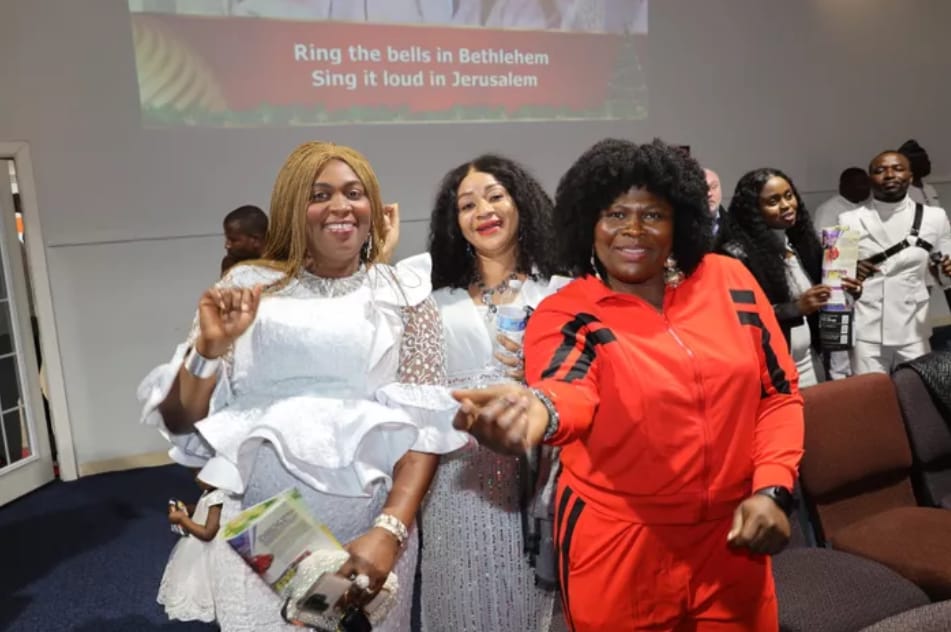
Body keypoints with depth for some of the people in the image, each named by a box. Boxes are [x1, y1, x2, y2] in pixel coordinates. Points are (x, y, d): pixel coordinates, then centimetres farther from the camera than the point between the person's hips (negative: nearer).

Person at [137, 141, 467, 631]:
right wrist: (209, 347, -15)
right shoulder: (248, 287, 2)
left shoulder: (404, 294, 0)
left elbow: (425, 424, -5)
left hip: (366, 527, 0)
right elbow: (180, 422, 3)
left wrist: (390, 530, -18)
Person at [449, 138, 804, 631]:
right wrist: (536, 409, -54)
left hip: (732, 540, 3)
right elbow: (568, 392, -31)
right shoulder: (565, 315, -11)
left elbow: (780, 394, 4)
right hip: (622, 550, -3)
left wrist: (772, 489, -8)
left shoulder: (728, 281, -1)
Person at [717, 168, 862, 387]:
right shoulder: (738, 252, -14)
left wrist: (845, 294, -3)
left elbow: (815, 309, 15)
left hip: (809, 363, 7)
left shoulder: (802, 242, 9)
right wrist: (796, 307, -20)